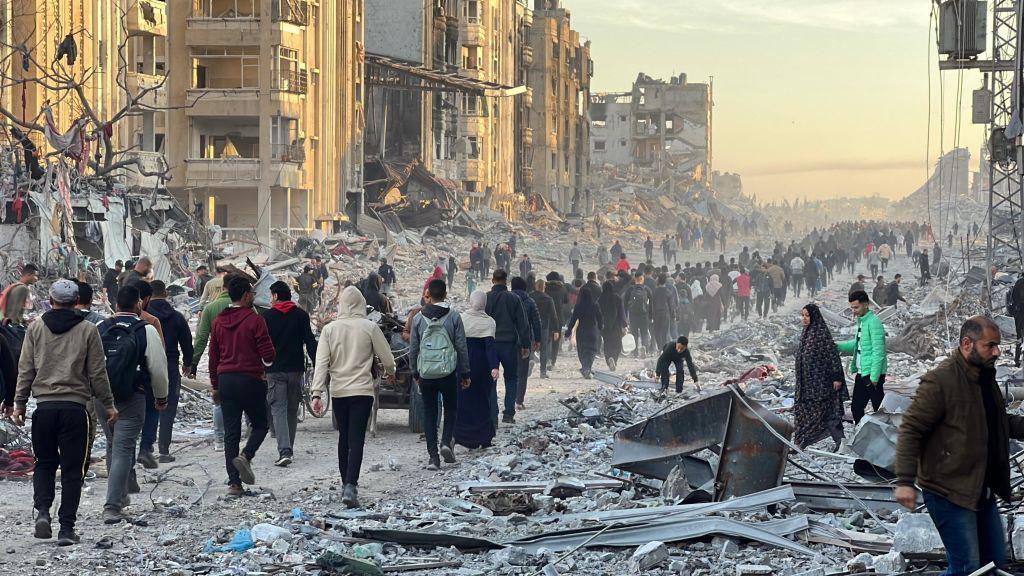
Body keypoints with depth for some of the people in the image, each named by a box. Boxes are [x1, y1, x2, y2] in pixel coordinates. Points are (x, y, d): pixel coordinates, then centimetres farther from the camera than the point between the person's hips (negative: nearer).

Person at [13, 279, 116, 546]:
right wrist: (108, 405, 11)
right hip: (75, 407, -1)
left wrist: (20, 403, 12)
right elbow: (98, 373, 2)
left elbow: (25, 370, 4)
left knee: (44, 463, 18)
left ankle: (42, 509, -4)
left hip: (45, 406, 1)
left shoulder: (35, 329, 3)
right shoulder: (87, 330, -1)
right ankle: (67, 528, 1)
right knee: (72, 469, 4)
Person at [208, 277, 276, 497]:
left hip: (225, 380, 5)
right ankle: (246, 456, -15)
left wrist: (215, 386, 19)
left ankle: (234, 483, 1)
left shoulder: (218, 321, 8)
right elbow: (268, 355, -13)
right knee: (260, 425, 12)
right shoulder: (254, 320, -9)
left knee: (231, 433, 5)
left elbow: (213, 357, 12)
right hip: (251, 379, -5)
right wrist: (265, 364, 11)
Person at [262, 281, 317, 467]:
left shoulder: (266, 317, -1)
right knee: (292, 410, 16)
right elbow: (310, 342, -2)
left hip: (274, 370, -3)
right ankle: (289, 449, 23)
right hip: (296, 369, 3)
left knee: (278, 410, -5)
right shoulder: (301, 315, 4)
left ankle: (284, 452, -20)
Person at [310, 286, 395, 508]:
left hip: (338, 391, 3)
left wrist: (317, 392, -5)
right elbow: (387, 358, 2)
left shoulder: (329, 329, 0)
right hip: (362, 390, -3)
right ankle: (350, 486, -22)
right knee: (356, 439, -7)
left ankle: (346, 484, 26)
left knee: (344, 438, 18)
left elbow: (321, 363, -4)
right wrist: (390, 372, 24)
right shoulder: (370, 327, -5)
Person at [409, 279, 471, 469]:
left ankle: (433, 456, 3)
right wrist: (465, 374, 7)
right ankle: (447, 441, -4)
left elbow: (413, 349, 5)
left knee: (429, 414, 9)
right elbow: (462, 347, -2)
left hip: (426, 375, 1)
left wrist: (415, 373, 18)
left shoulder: (419, 318, 0)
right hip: (448, 373, -1)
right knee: (451, 408, 18)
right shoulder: (454, 317, -4)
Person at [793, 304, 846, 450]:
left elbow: (833, 355, -16)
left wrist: (837, 377, -19)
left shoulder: (822, 333, -13)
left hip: (821, 380, -9)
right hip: (807, 381, 9)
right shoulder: (806, 333, 12)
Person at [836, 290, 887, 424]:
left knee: (879, 408, -2)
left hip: (873, 374, -10)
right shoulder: (861, 321, 13)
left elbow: (878, 352, -19)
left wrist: (874, 377, -21)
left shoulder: (874, 322, -16)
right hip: (861, 373, 10)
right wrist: (838, 346, 10)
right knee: (856, 407, 13)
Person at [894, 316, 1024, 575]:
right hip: (950, 494, -9)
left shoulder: (985, 376, 10)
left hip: (983, 492, 9)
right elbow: (911, 429, -19)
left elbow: (1000, 421, 25)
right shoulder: (940, 380, -19)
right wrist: (905, 481, -24)